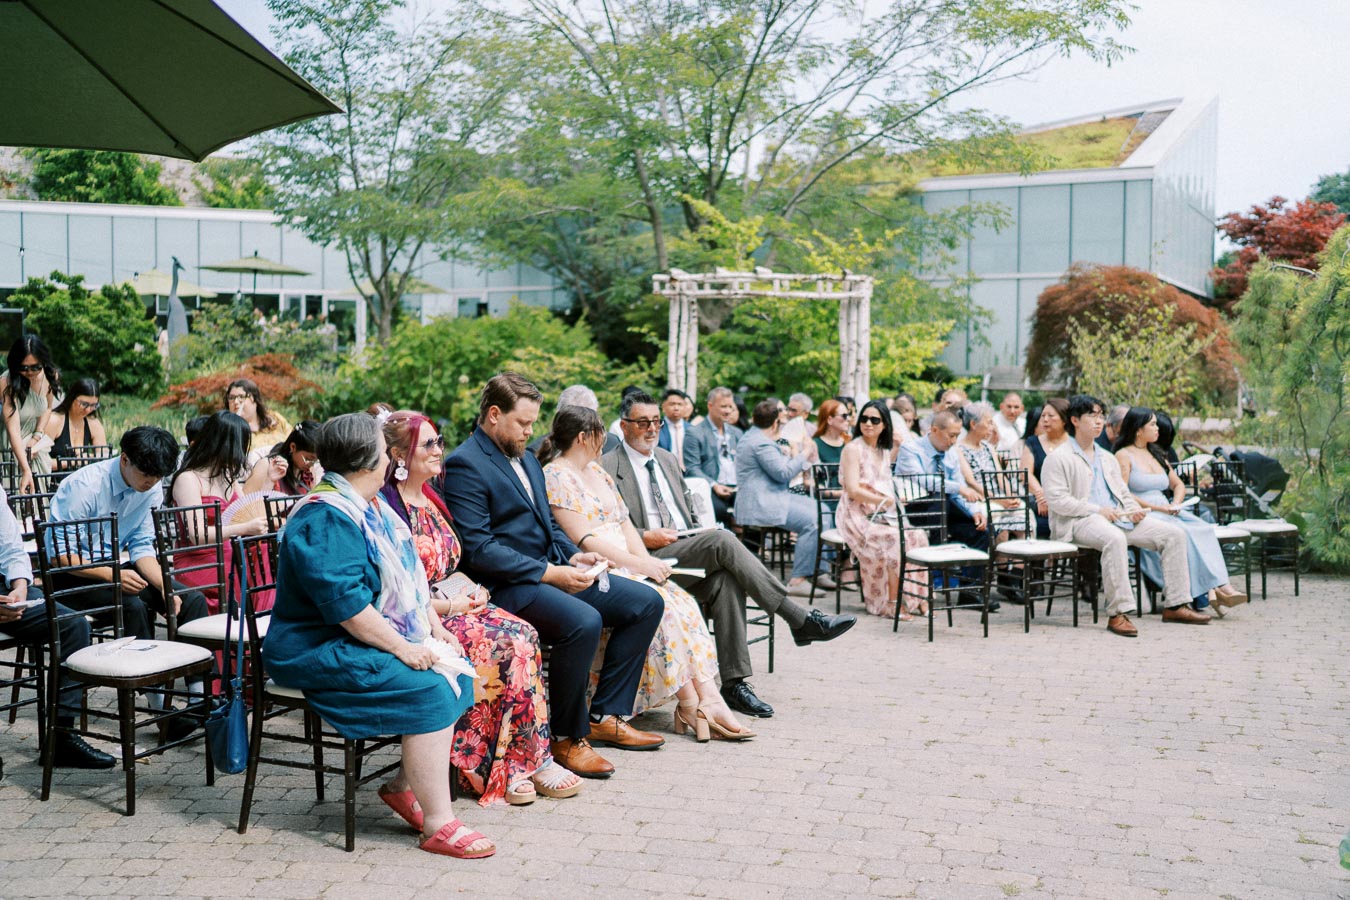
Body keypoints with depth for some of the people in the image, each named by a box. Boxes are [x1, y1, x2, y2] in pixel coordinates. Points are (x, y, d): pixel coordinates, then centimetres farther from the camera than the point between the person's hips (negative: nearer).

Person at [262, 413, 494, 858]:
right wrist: (401, 648, -25)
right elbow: (344, 600, -28)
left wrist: (435, 628, 7)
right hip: (320, 652, -10)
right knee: (430, 691, -25)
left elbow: (407, 578, 20)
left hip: (359, 642, 10)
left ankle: (404, 785, 5)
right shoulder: (325, 519, -20)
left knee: (458, 671, -4)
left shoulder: (371, 508, 14)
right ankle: (438, 825, -19)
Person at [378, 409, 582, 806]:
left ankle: (529, 757, -15)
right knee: (495, 645, -25)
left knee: (523, 636, -15)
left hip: (454, 604, 8)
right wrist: (444, 605, -15)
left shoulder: (431, 497, 16)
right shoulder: (386, 506, -11)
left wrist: (472, 590, 3)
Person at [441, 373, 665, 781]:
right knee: (583, 621, -34)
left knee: (646, 602, 3)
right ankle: (566, 737, -14)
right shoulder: (464, 465, -11)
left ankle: (605, 716, 6)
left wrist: (572, 555, 2)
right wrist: (550, 573, -22)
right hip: (506, 586, -10)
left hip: (550, 570, 10)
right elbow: (478, 549, -20)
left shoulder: (527, 460, 19)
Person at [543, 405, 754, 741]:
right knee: (659, 604, -27)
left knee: (684, 602, -15)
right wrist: (639, 563, -16)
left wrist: (647, 559, -2)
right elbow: (583, 539, -14)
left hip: (625, 566, 8)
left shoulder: (597, 472, 22)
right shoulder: (556, 477, -6)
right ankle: (691, 707, -20)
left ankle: (708, 699, -24)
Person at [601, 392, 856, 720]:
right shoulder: (607, 468, 1)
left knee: (726, 580, -28)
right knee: (723, 540, -28)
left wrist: (699, 531, 4)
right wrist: (646, 537, -16)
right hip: (648, 559, -6)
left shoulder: (667, 460, 23)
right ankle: (801, 620, -26)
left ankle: (734, 682, -27)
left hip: (686, 552, 6)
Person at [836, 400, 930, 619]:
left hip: (881, 515, 6)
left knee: (918, 536, -19)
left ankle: (917, 598, -14)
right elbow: (853, 490, -14)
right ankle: (891, 603, -20)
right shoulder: (853, 449, -5)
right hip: (858, 516, -6)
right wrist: (883, 500, -17)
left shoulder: (884, 451, 16)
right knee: (895, 539, -29)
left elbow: (888, 489, 17)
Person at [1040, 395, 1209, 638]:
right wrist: (1097, 510, -18)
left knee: (1174, 534, -6)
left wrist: (1134, 510, 2)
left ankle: (1175, 606, -3)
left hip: (1118, 518, 8)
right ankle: (1117, 614, -37)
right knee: (1114, 538, -41)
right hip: (1079, 522, -8)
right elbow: (1057, 500, -11)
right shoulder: (1058, 459, 0)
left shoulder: (1108, 459, 27)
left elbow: (1123, 494, 26)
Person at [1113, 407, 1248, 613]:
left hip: (1167, 513, 7)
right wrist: (1156, 507, -15)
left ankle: (1221, 586, -38)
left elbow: (1178, 485, 27)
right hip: (1143, 517, -6)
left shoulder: (1156, 454, 24)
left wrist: (1175, 504, 5)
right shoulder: (1124, 455, 1)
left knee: (1204, 529, -24)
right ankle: (1203, 594, -38)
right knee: (1183, 533, -33)